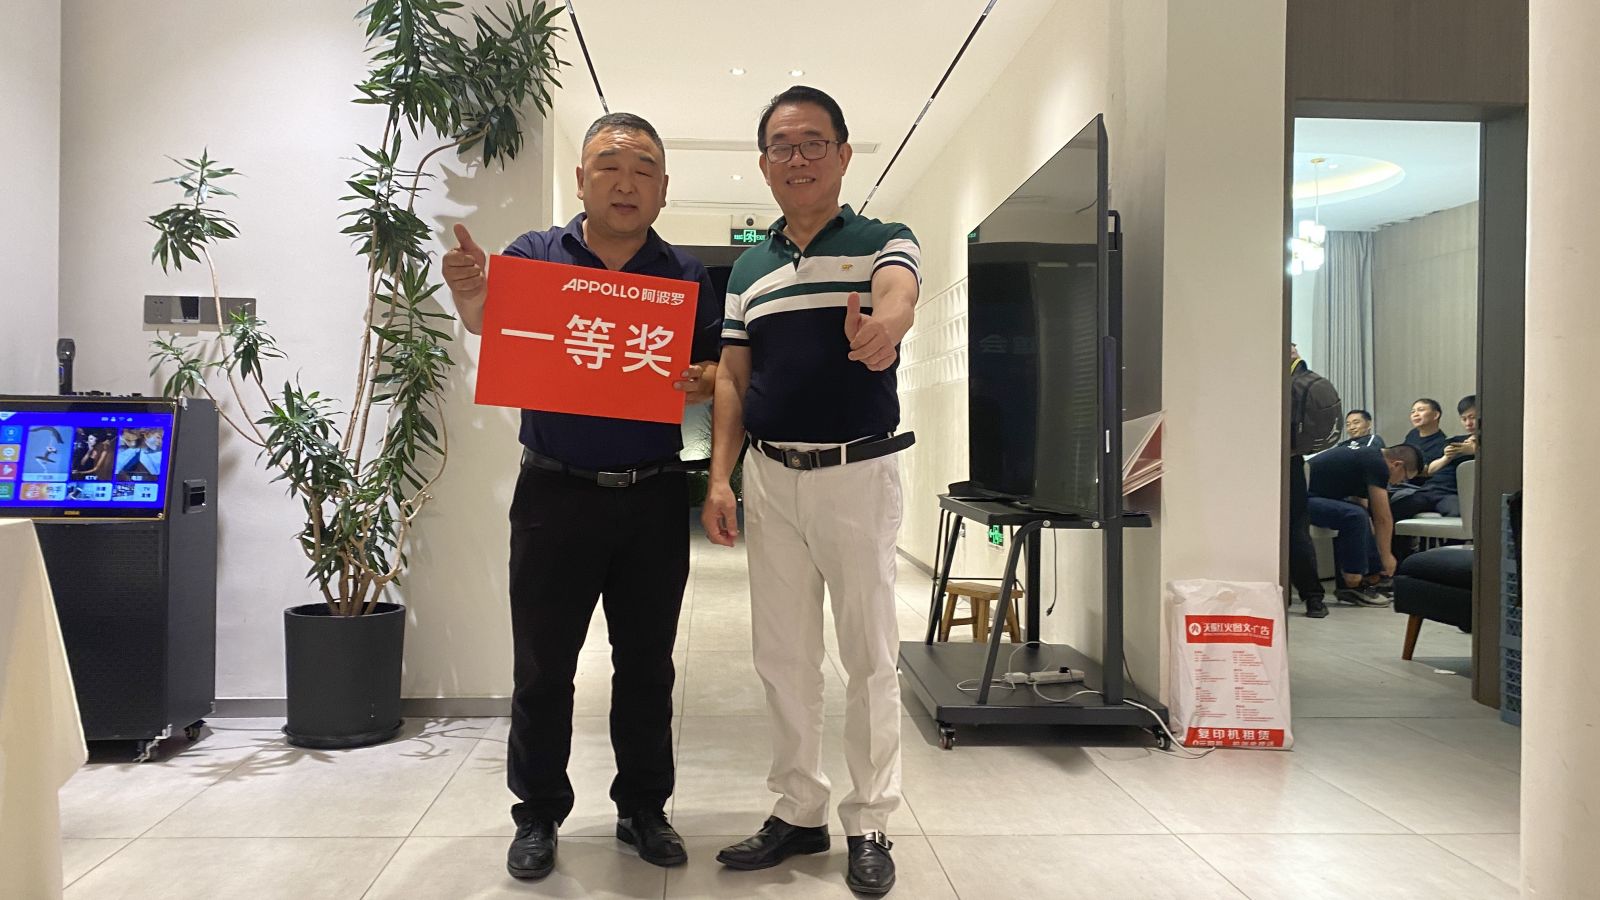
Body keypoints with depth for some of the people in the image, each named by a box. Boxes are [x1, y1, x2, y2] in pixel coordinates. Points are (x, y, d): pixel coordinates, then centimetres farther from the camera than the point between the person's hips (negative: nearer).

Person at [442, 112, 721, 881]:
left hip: (653, 498, 1)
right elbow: (489, 326, -12)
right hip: (555, 494, -1)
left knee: (646, 665, 11)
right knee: (542, 667, 7)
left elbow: (721, 369, 5)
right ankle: (537, 815, 24)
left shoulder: (686, 275, 6)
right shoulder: (534, 255, 2)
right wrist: (470, 291, -35)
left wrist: (702, 382, -18)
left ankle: (644, 808, 27)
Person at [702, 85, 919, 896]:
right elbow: (731, 380, 9)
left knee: (869, 654, 5)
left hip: (859, 473, -4)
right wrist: (720, 480, -2)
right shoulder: (748, 268, 10)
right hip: (770, 477, 5)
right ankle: (798, 812, 26)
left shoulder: (881, 242, -3)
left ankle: (869, 823, 19)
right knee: (782, 655, 11)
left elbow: (898, 295, -27)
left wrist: (883, 327, -51)